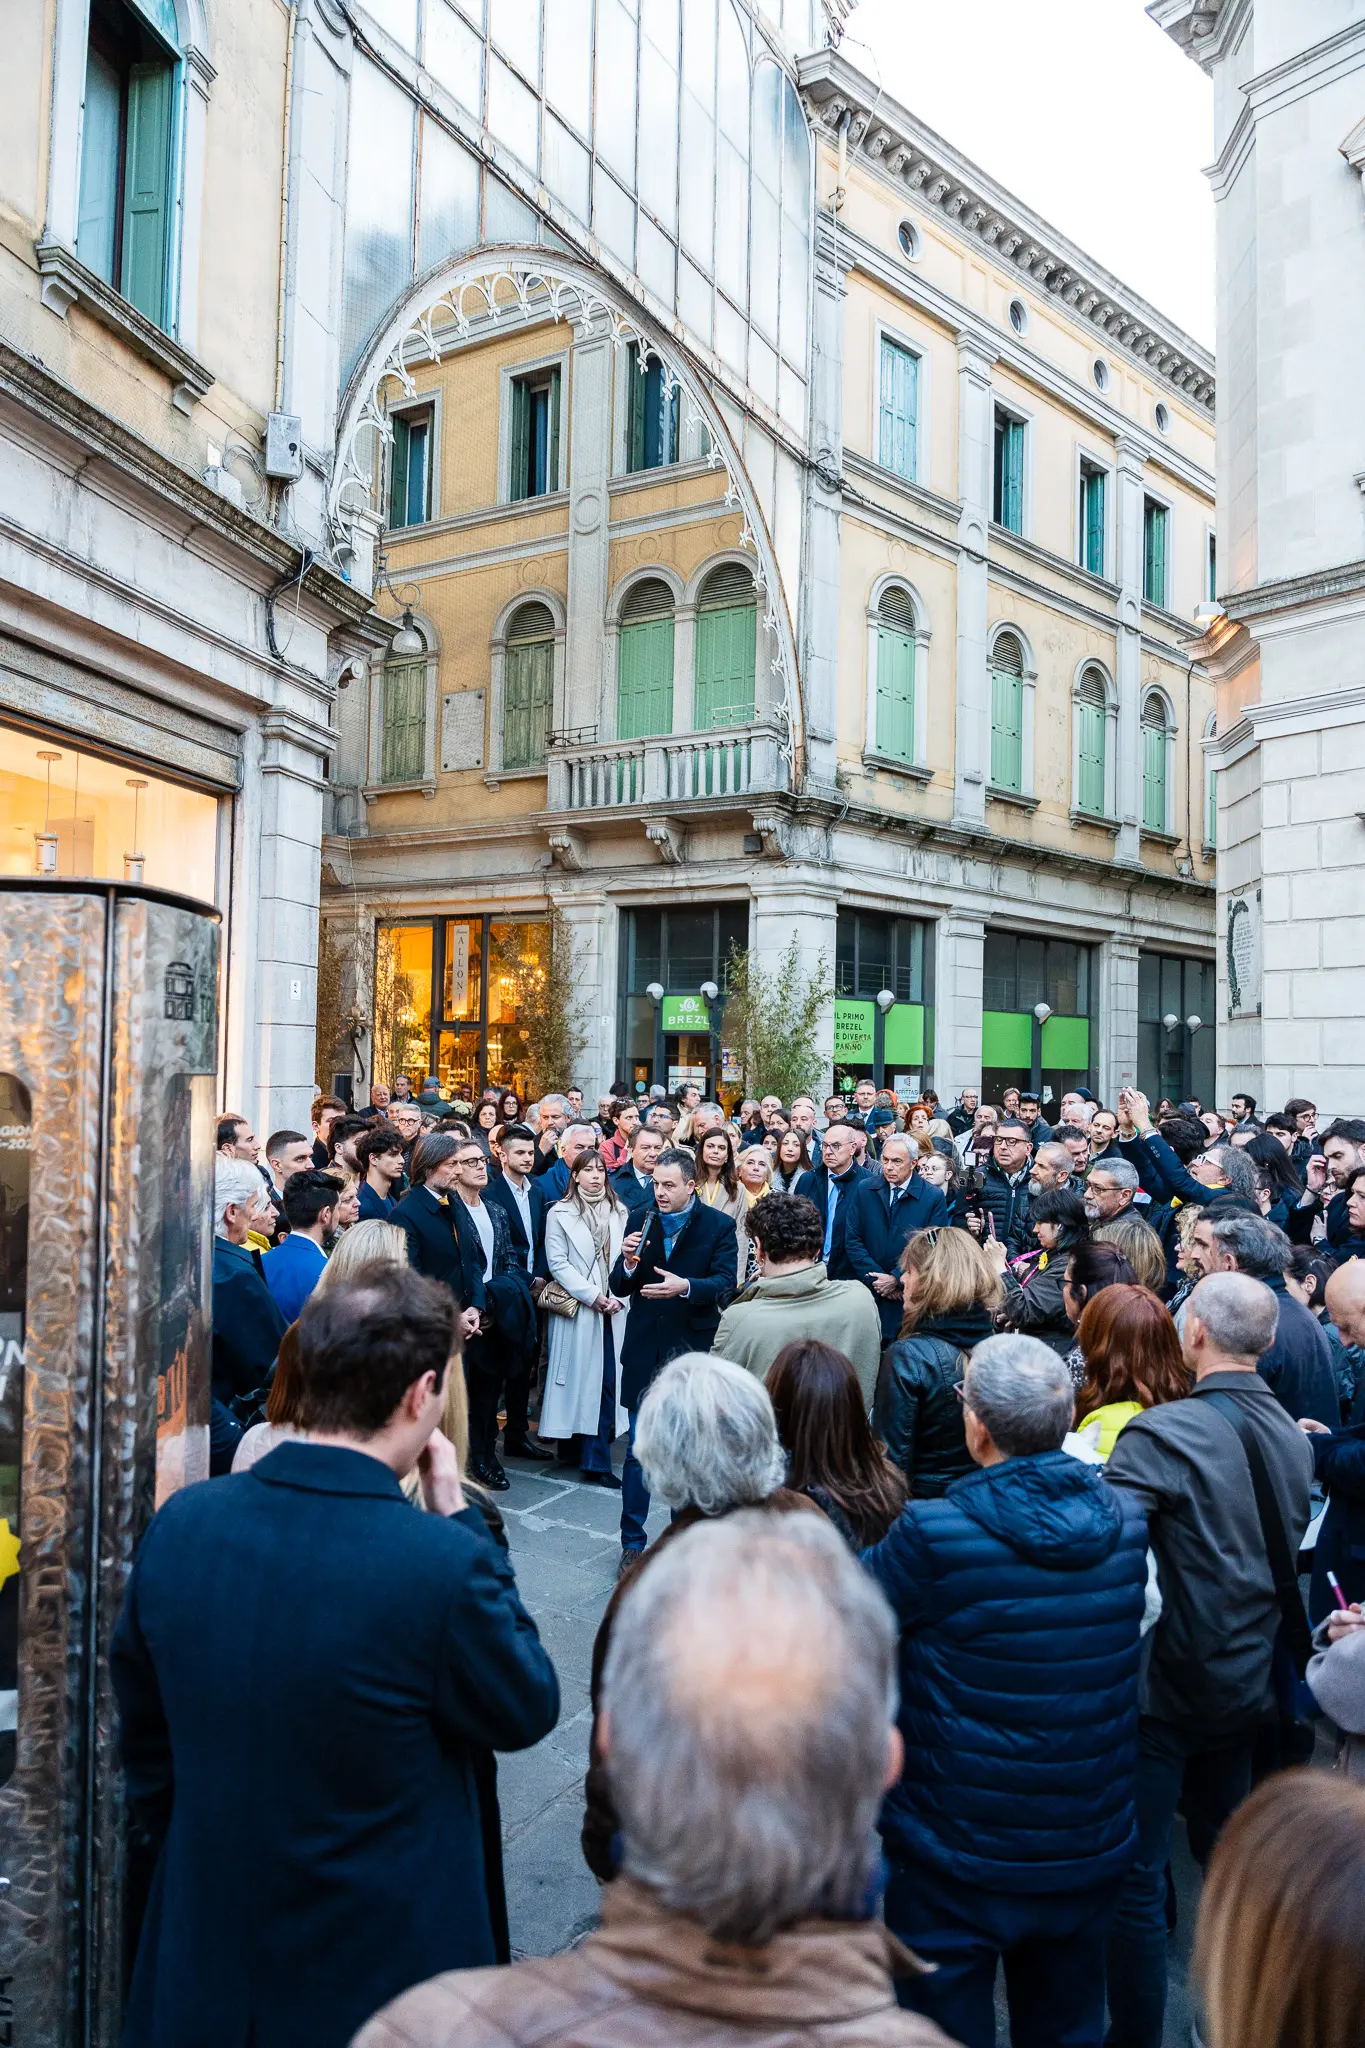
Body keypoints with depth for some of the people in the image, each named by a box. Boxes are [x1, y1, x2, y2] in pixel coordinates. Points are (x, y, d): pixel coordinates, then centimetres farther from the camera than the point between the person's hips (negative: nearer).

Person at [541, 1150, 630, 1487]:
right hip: (577, 1308, -3)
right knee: (581, 1379, 1)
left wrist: (618, 1295, -7)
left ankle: (594, 1460, 7)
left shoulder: (619, 1212, 10)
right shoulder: (560, 1214, 0)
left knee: (608, 1380, 0)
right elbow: (557, 1263, -5)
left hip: (614, 1308, 3)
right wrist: (593, 1296, -12)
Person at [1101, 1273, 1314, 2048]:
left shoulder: (1161, 1433, -23)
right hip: (1250, 1684, 7)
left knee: (1137, 1877, 7)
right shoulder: (1293, 1436, -1)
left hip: (1166, 1684, -7)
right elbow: (1290, 1550, 12)